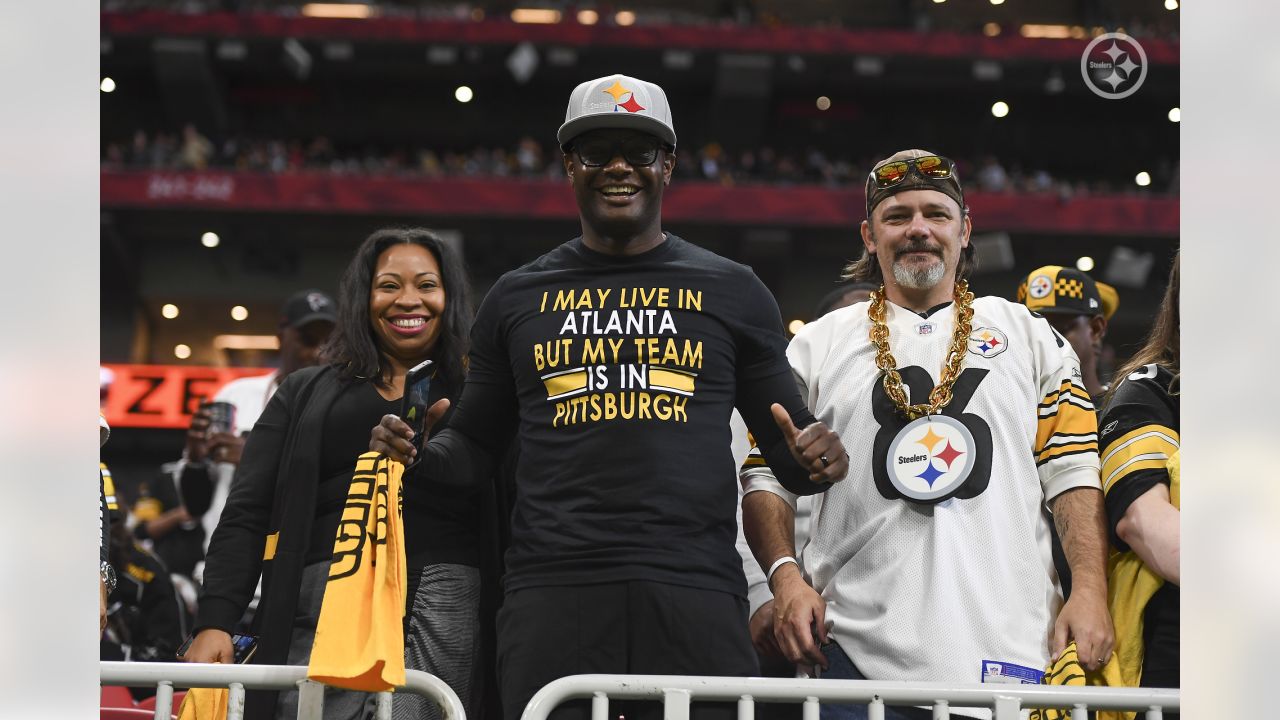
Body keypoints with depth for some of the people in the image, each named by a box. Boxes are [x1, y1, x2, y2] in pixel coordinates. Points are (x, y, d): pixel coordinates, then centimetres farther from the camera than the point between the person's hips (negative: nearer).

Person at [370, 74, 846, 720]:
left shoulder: (732, 293, 14)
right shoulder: (517, 298, 17)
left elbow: (784, 438, 16)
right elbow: (475, 444, 22)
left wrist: (810, 458, -8)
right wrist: (419, 453, 0)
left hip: (694, 590, 0)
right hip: (552, 587, 1)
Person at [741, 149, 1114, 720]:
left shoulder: (1028, 337, 15)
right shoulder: (818, 346, 14)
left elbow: (1071, 474, 9)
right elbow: (767, 477, 11)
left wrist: (1089, 590, -3)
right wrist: (786, 577, -6)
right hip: (860, 647, 0)